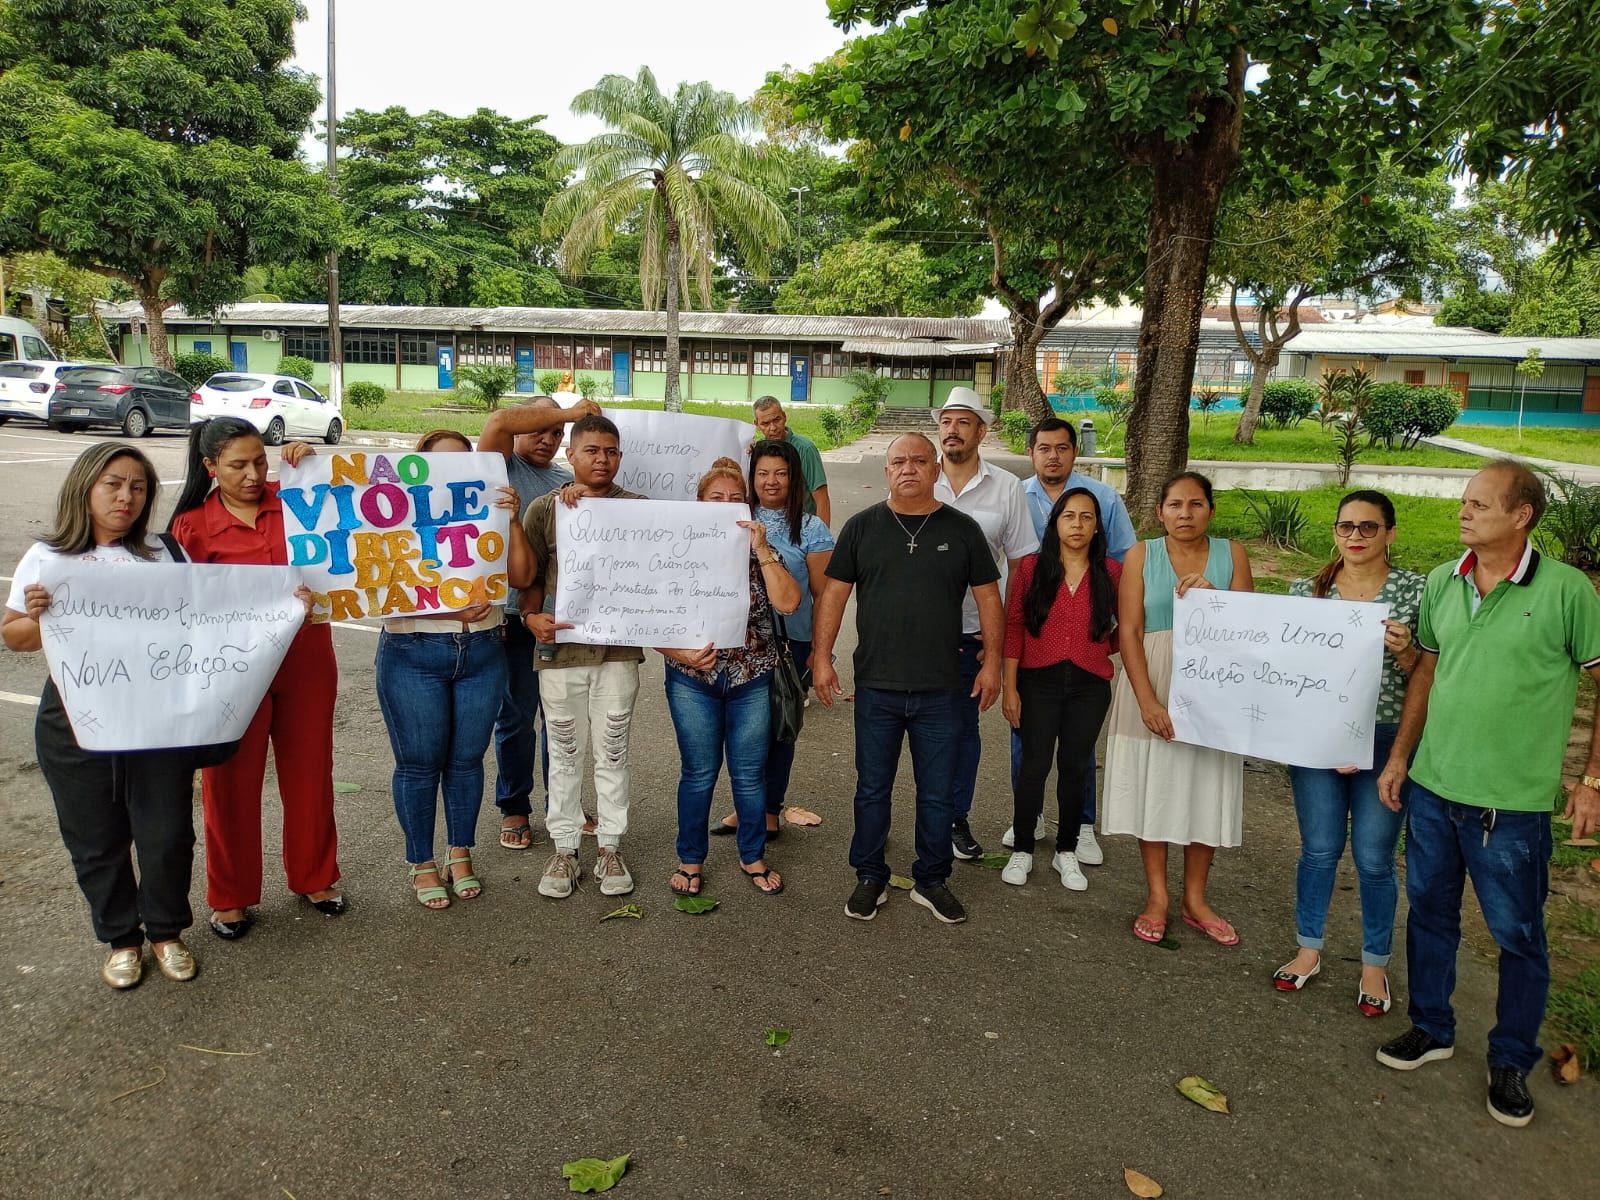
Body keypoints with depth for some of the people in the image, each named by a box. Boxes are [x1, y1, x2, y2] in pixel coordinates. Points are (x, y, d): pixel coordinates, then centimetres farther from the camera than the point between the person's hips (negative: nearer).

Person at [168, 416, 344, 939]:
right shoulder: (194, 525, -4)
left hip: (306, 660, 2)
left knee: (309, 771, 14)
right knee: (231, 781, 9)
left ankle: (314, 876, 33)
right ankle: (231, 896, 27)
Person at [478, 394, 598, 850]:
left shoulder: (570, 480, 14)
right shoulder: (503, 468, 0)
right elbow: (498, 422, -19)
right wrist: (567, 412, -14)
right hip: (514, 613, -4)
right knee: (517, 715, 5)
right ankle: (514, 808, 20)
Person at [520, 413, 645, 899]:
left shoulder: (637, 508, 3)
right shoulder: (544, 508, 2)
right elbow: (528, 574, 3)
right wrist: (532, 616, -14)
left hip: (618, 649, 0)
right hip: (560, 648, 0)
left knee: (612, 753, 10)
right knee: (564, 754, 10)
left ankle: (609, 848, 24)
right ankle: (564, 850, 23)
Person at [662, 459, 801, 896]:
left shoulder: (760, 553, 2)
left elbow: (788, 602, -14)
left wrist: (762, 549, -16)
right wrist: (682, 655, -17)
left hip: (753, 679, 1)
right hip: (693, 680, -1)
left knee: (750, 774, 10)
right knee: (699, 773, 7)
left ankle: (753, 856, 28)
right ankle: (690, 860, 24)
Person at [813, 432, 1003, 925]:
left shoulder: (962, 529, 2)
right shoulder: (861, 527, 2)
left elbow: (988, 597, 5)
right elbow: (834, 593, 2)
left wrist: (992, 661, 0)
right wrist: (821, 657, -3)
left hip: (940, 691, 0)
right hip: (875, 688, 0)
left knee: (937, 794, 11)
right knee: (872, 790, 11)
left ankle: (932, 881, 28)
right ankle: (870, 877, 27)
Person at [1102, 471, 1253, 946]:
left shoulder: (1231, 554, 4)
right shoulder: (1141, 555, 0)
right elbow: (1129, 631, -7)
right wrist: (1147, 700, -17)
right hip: (1152, 687, -1)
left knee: (1206, 787, 8)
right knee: (1152, 784, 5)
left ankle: (1195, 898, 24)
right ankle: (1157, 896, 19)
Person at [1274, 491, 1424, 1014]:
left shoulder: (1416, 591, -3)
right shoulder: (1306, 589, 3)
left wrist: (1404, 650, -21)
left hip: (1384, 741, -2)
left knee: (1374, 858, 7)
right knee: (1318, 850, 12)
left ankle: (1375, 965, 27)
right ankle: (1308, 950, 30)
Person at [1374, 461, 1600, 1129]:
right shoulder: (1441, 582, 3)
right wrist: (1399, 757, 11)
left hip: (1511, 803, -4)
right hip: (1431, 788, 5)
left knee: (1518, 935, 10)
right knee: (1429, 911, 17)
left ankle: (1512, 1062, 29)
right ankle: (1431, 1029, 36)